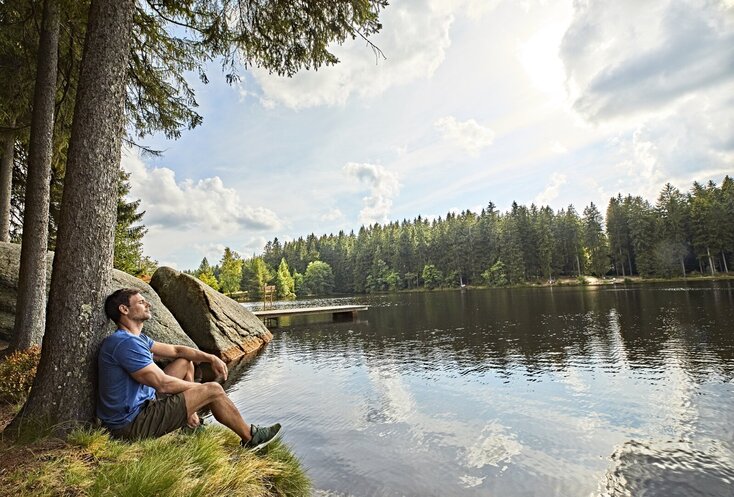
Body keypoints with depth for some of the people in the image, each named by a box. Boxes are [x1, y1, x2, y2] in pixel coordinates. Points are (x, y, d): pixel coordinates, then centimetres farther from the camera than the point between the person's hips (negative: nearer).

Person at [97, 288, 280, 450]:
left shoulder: (136, 338, 9)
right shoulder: (126, 343, -25)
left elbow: (175, 350, 15)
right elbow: (164, 384, -26)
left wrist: (210, 358, 1)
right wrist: (201, 388, -8)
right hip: (132, 425, -10)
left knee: (185, 362, 15)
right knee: (213, 390, -9)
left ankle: (192, 420, 20)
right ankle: (250, 437, 9)